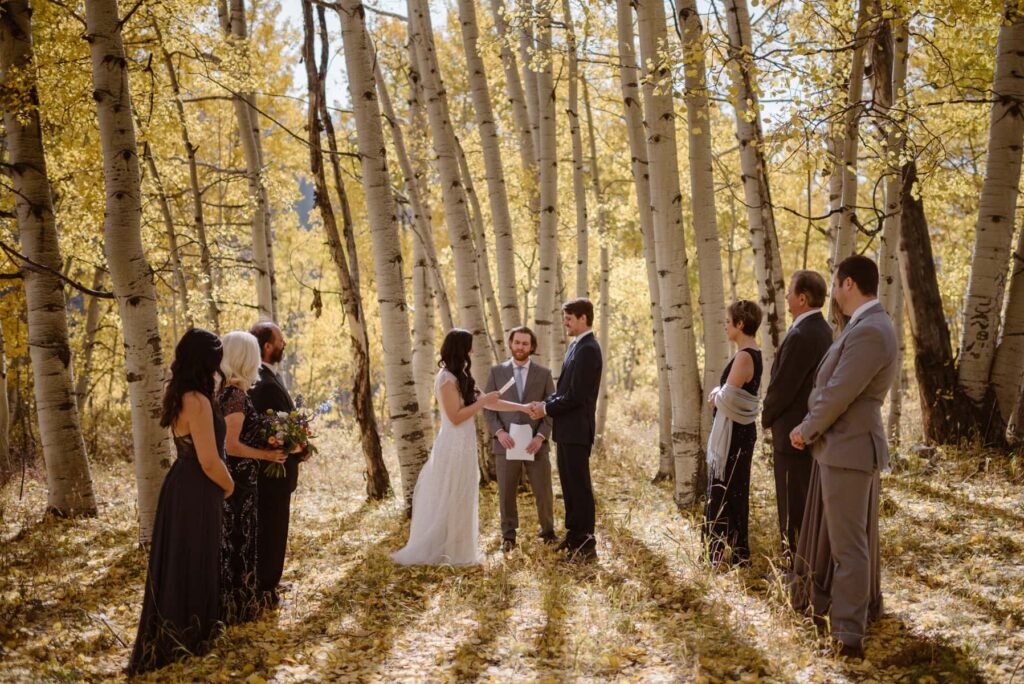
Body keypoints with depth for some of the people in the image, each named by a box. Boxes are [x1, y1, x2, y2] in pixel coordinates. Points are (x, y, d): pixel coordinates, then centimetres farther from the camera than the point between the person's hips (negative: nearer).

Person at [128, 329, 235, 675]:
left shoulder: (180, 396, 6)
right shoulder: (198, 402, -23)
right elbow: (210, 462, -24)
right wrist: (229, 487, -4)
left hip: (181, 488, 9)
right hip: (196, 494, -9)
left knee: (179, 563, 19)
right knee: (192, 565, 4)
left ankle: (168, 639, 32)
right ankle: (186, 639, 16)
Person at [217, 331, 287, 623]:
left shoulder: (226, 391, 8)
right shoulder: (236, 395, -19)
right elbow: (231, 445, -23)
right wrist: (266, 455, -13)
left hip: (234, 480, 9)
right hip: (237, 482, -9)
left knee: (231, 542, 17)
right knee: (236, 542, 1)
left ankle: (231, 603, 27)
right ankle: (234, 607, 11)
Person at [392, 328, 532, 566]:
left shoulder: (459, 377, 13)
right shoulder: (447, 379, -16)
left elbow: (484, 402, 15)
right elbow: (455, 417, -20)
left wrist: (522, 407, 14)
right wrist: (482, 402, -15)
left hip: (462, 445, 10)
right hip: (454, 446, -10)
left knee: (458, 500, 13)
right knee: (450, 501, -3)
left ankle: (456, 550, 18)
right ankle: (445, 552, 4)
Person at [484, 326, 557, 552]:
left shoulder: (544, 374, 6)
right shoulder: (497, 372, 6)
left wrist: (541, 436, -10)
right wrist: (498, 431, -11)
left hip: (535, 444, 0)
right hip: (506, 443, 0)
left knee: (544, 492, 3)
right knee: (506, 493, 4)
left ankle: (548, 531, 21)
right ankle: (508, 535, 16)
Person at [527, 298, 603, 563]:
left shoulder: (587, 349, -17)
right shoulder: (577, 346, 14)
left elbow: (576, 395, -21)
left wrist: (546, 409, -12)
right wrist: (544, 403, 1)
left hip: (576, 430, -10)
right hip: (567, 430, 10)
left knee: (580, 486, -3)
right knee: (569, 485, 17)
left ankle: (586, 546, 3)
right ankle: (574, 537, 28)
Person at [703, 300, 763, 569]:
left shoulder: (744, 356, -19)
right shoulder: (752, 353, 11)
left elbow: (727, 397, -23)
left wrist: (714, 396, -3)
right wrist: (718, 395, 0)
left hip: (733, 432, -10)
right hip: (739, 430, 10)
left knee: (725, 491, -1)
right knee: (733, 491, 16)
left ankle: (727, 553, 6)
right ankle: (735, 552, 24)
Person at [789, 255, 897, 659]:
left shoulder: (869, 332, -23)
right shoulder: (866, 326, 10)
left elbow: (838, 394, -21)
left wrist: (806, 430, -7)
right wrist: (813, 428, 7)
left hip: (847, 449, -10)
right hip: (848, 446, 10)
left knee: (848, 542, -7)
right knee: (857, 536, 22)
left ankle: (849, 632, -3)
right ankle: (865, 606, 37)